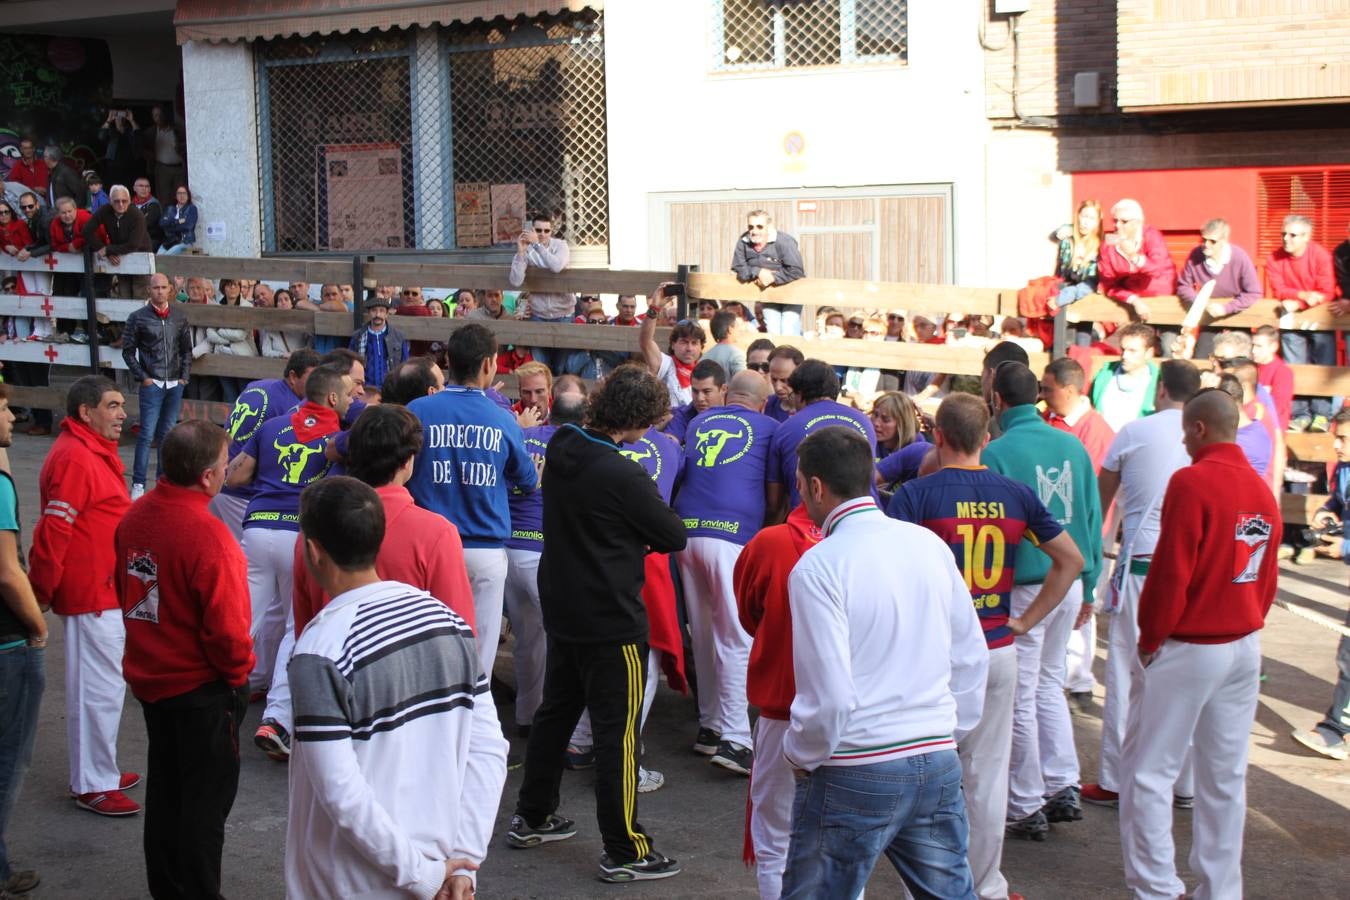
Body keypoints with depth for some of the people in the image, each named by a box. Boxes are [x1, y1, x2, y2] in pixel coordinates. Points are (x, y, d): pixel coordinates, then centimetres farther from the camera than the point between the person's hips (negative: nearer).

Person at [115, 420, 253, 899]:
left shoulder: (135, 516, -4)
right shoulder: (208, 537, -28)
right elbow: (226, 627, -24)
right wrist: (239, 672, -6)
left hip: (149, 677, 8)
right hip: (202, 686, -8)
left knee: (165, 785, 22)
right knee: (207, 797, 7)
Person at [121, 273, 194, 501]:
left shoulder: (179, 316, 7)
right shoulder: (138, 317, -2)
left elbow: (187, 349, 15)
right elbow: (128, 351, 1)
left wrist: (184, 376, 6)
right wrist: (142, 377, -6)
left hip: (175, 384, 4)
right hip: (152, 384, -4)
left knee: (168, 434, 9)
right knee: (147, 434, -7)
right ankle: (138, 484, -5)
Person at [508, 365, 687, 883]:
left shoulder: (560, 451, 0)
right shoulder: (620, 475, -24)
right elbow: (674, 537, -14)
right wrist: (644, 534, 5)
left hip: (562, 607, 8)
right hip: (611, 618, -8)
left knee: (556, 710, 21)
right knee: (617, 729, -1)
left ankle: (531, 818, 32)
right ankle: (623, 851, 5)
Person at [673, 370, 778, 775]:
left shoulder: (698, 423, 21)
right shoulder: (769, 428, 10)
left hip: (686, 530, 5)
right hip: (734, 532, -5)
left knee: (702, 635, 14)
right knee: (736, 638, -6)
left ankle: (709, 725, 20)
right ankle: (733, 738, -12)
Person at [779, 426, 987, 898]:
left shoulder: (817, 568, -15)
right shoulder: (929, 544, 3)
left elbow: (829, 698, -18)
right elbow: (972, 660, 9)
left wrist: (799, 755, -1)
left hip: (854, 774, -5)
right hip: (937, 765, 5)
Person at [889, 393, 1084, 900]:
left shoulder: (916, 495, -10)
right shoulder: (1016, 495, 2)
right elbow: (1071, 560, 8)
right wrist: (1027, 620, 9)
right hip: (997, 650, 3)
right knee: (988, 776, 12)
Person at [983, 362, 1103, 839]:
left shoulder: (997, 453, -14)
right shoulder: (1073, 446, 3)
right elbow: (1093, 518, 8)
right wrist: (1088, 585, 16)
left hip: (1022, 588, -6)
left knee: (1021, 697, 4)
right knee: (1049, 683, 22)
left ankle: (1026, 808, 11)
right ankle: (1064, 787, 20)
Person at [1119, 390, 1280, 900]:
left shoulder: (1192, 482, -16)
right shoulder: (1262, 490, 6)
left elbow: (1169, 571, -18)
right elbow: (1267, 576, 11)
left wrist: (1149, 638, -7)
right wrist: (1246, 626, 17)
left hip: (1189, 648, -7)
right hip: (1245, 647, 7)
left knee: (1149, 771, 1)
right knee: (1226, 776, 12)